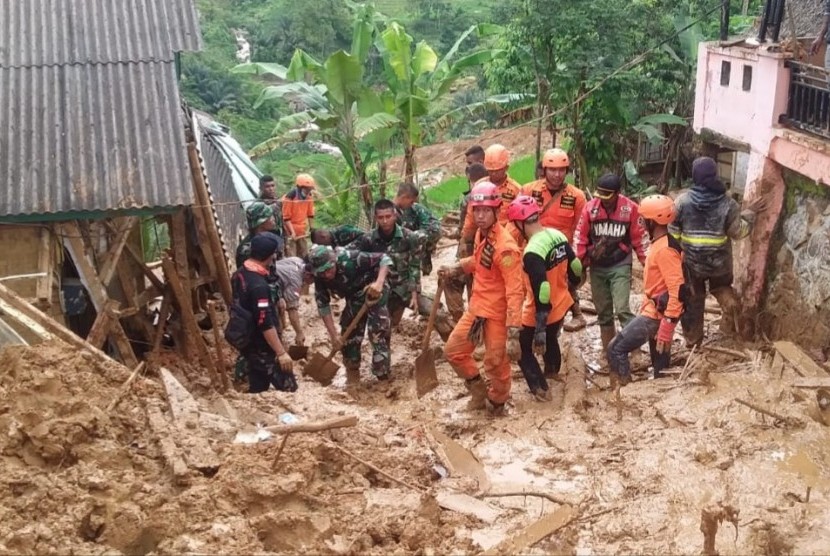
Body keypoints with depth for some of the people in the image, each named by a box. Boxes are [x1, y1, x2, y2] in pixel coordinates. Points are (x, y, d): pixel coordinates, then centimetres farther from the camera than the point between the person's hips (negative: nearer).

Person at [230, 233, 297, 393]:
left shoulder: (240, 274, 3)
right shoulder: (258, 285, -26)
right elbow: (265, 324, -27)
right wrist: (281, 353, -23)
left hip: (248, 344, 9)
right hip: (263, 348, -9)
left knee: (257, 389, 17)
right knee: (289, 389, 0)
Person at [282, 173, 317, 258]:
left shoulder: (308, 197, 2)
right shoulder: (290, 197, -19)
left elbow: (310, 214, 12)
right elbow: (286, 217, -19)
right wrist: (292, 232, -24)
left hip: (301, 231, 7)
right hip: (291, 232, -7)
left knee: (304, 255, 14)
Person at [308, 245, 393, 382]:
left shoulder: (351, 259, -36)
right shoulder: (320, 279, -19)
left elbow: (384, 259, -30)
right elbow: (323, 306, -13)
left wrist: (379, 283, -45)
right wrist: (333, 335, -18)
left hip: (375, 293, -5)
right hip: (354, 299, 5)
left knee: (378, 334, -13)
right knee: (349, 336, 6)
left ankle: (383, 377, -3)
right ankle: (352, 375, 23)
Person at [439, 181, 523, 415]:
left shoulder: (505, 247, -27)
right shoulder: (480, 234, 0)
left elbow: (514, 293, -28)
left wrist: (513, 334, -30)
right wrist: (456, 269, 10)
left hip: (497, 314, -8)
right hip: (476, 308, 9)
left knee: (496, 364, 6)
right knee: (453, 350, 17)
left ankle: (495, 404, 34)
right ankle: (479, 392, 36)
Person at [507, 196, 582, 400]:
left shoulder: (532, 253, -32)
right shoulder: (558, 235, -7)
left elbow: (542, 295, -32)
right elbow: (575, 268, 7)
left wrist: (539, 330, -27)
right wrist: (572, 286, 27)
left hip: (540, 313, -8)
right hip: (561, 305, 8)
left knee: (522, 347, 15)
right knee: (551, 339, 34)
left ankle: (540, 388, 15)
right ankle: (552, 370, 58)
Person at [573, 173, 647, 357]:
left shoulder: (630, 208, -13)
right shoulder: (590, 207, -9)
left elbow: (639, 238, -3)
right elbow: (580, 237, -2)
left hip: (620, 266, -3)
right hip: (597, 267, 3)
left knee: (622, 309, -14)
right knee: (603, 312, 11)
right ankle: (608, 350, 24)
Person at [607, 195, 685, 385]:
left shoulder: (665, 249, -23)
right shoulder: (660, 244, 9)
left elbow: (678, 290, -27)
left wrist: (668, 325, -28)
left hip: (656, 314, -10)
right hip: (654, 311, 10)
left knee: (616, 349, -8)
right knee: (660, 363, 17)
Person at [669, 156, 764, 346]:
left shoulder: (683, 201, -14)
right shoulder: (727, 203, -14)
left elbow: (673, 233, -7)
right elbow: (739, 232, -7)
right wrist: (749, 213, 7)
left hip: (691, 262, 0)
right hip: (720, 262, 0)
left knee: (693, 301, 17)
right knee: (723, 288, 30)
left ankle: (693, 339, 28)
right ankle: (729, 326, 18)